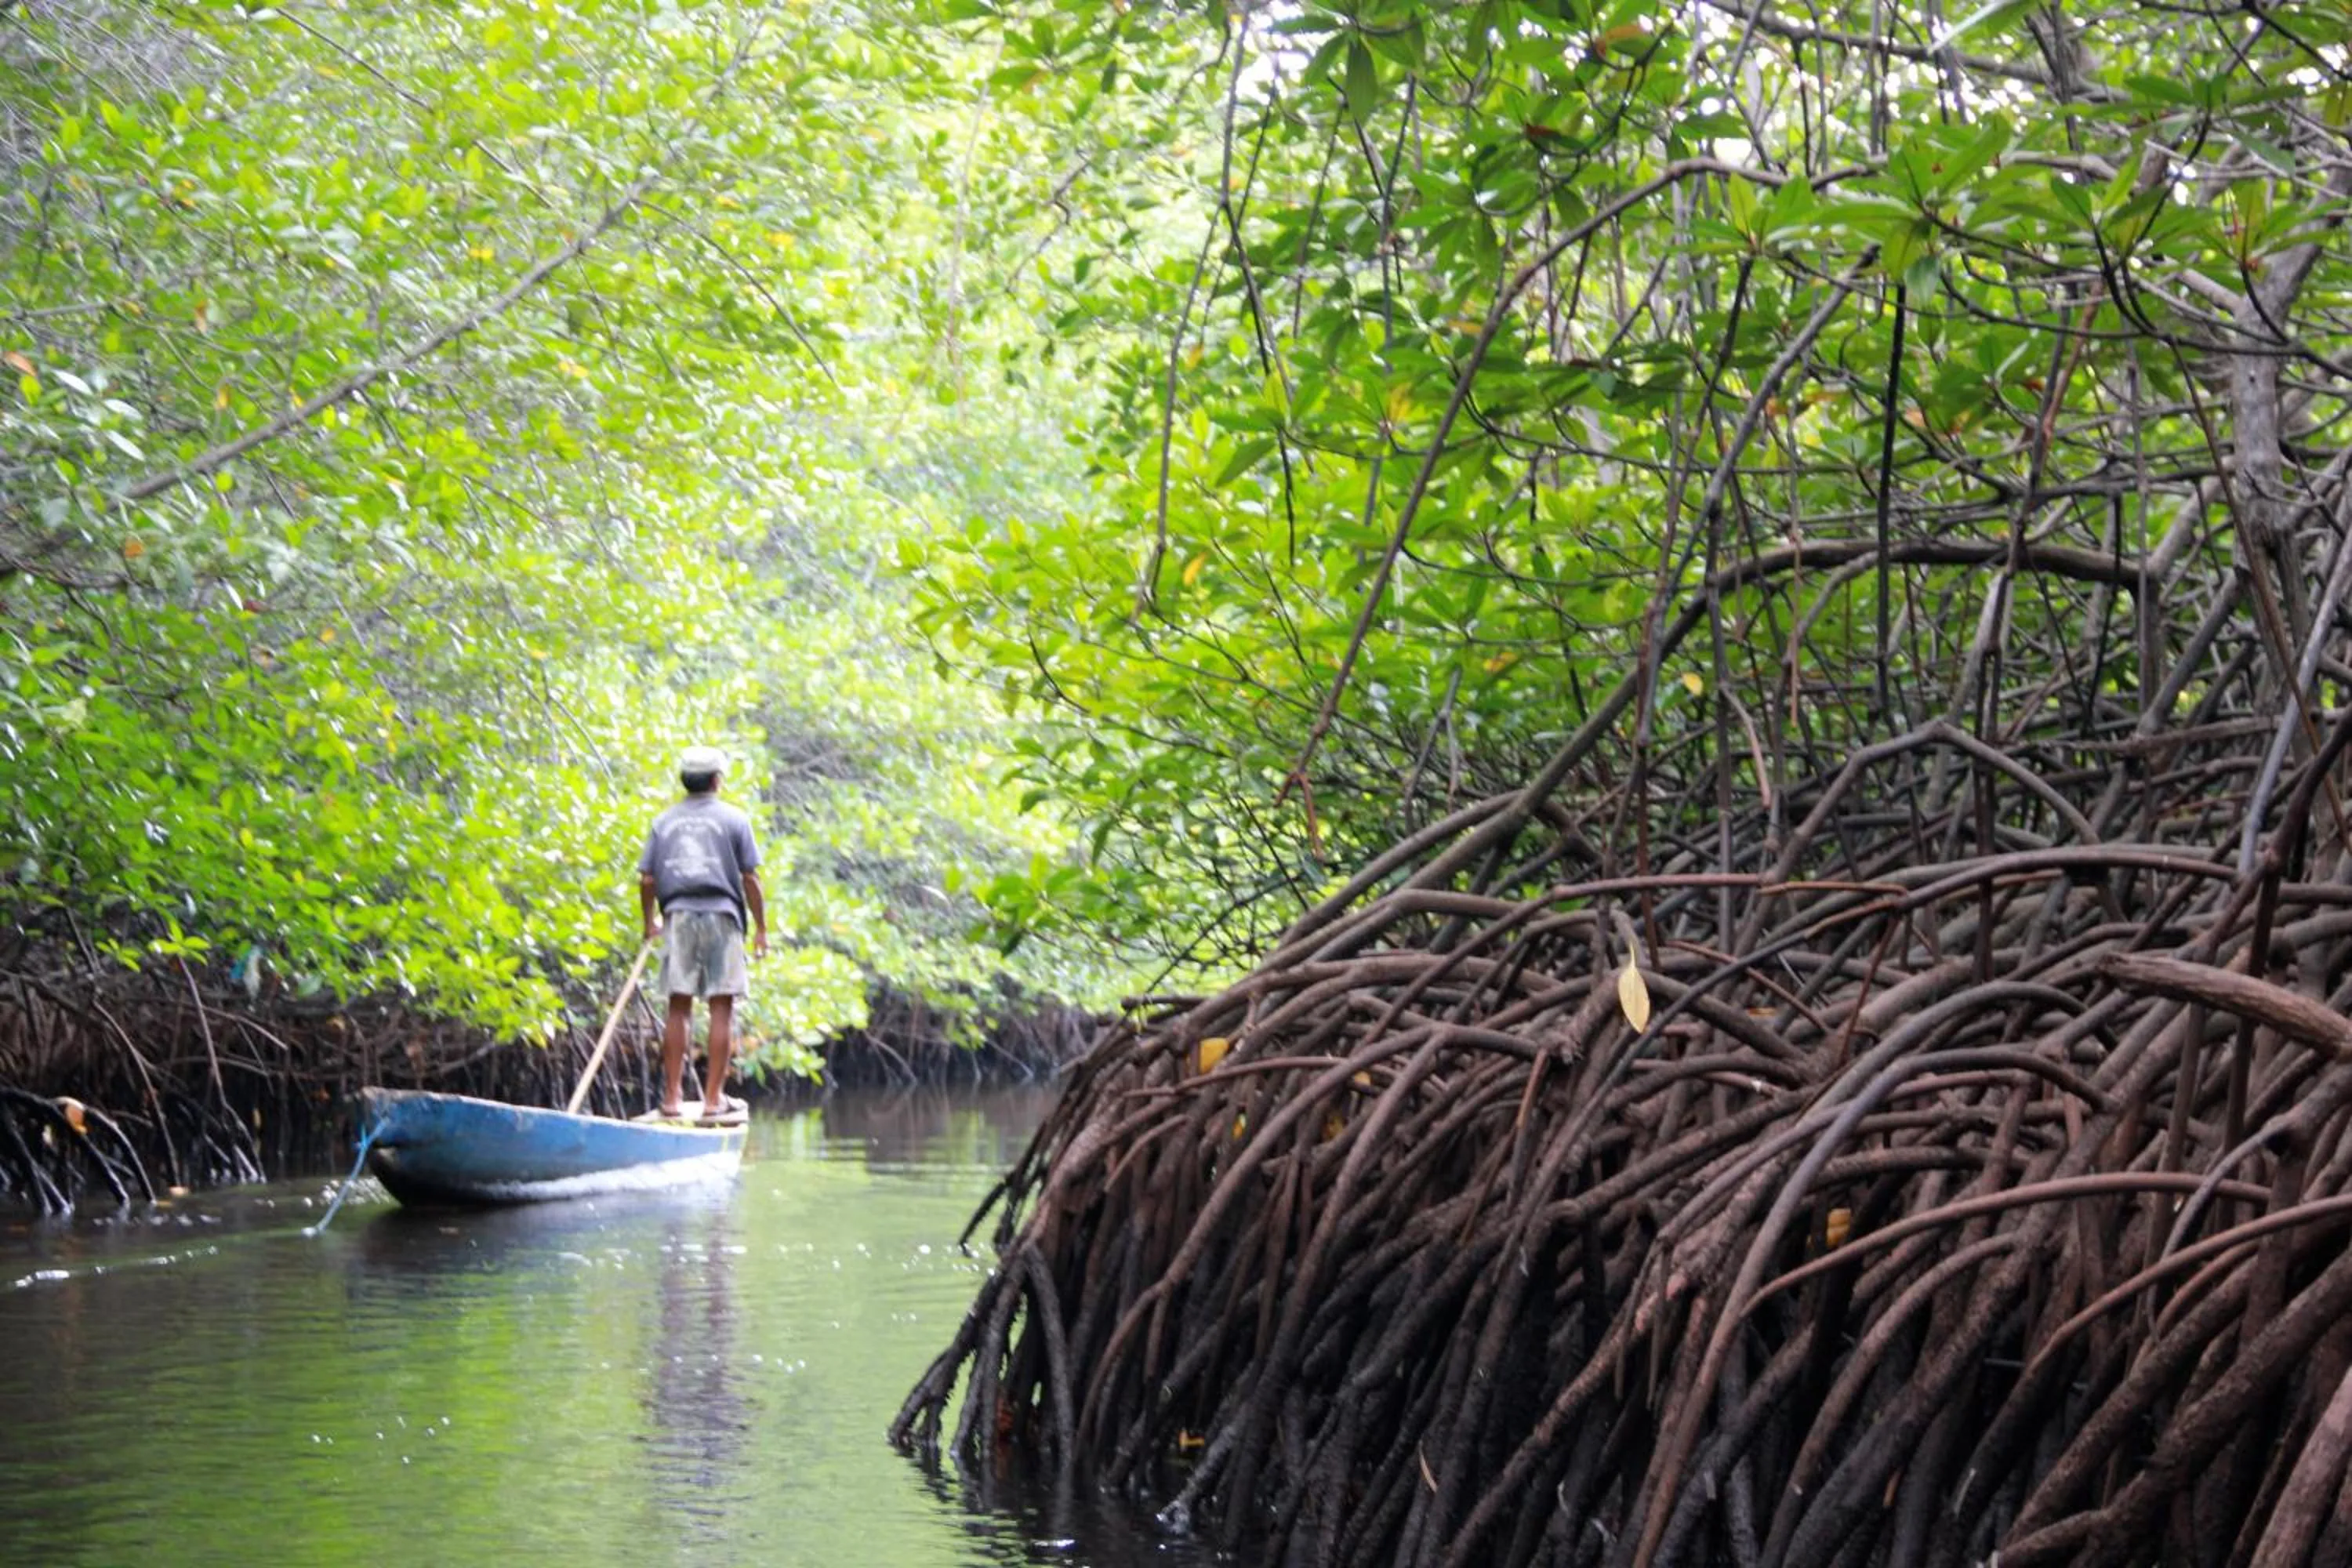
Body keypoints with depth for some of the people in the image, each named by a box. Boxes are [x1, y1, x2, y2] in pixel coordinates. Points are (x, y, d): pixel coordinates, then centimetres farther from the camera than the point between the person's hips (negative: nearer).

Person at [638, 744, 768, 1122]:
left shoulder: (663, 822, 10)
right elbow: (749, 878, -2)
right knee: (721, 1007, 1)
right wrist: (761, 927, 5)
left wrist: (650, 922, 21)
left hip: (678, 917, 3)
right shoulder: (733, 819, 3)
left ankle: (671, 1099, 6)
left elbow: (646, 880, 6)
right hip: (721, 915, -3)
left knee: (678, 1008, 6)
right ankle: (713, 1099, -1)